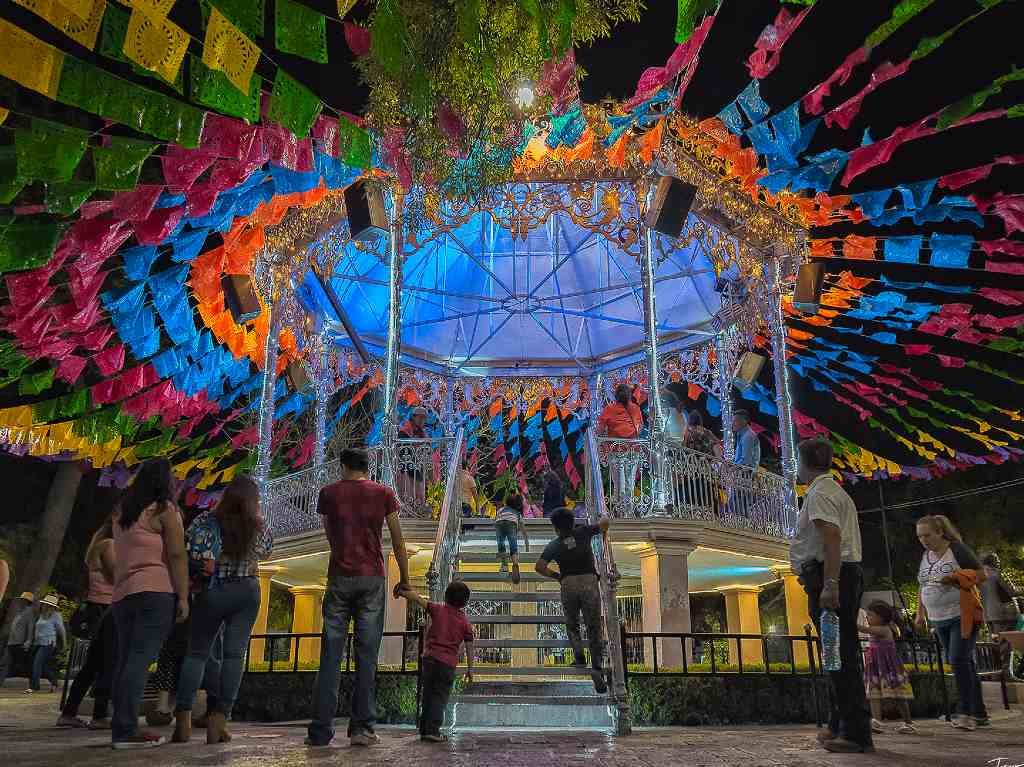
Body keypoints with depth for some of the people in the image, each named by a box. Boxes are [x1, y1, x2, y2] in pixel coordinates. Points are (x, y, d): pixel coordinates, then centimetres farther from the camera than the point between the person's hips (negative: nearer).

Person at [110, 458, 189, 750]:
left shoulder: (122, 511, 21)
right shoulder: (164, 509, -2)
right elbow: (176, 556, -9)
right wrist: (183, 596, -9)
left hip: (122, 594, 8)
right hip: (155, 592, -7)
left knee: (126, 659, 8)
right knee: (141, 658, -12)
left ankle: (121, 728, 8)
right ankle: (126, 730, -16)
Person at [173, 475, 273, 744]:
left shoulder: (206, 519, -3)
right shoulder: (259, 526, 1)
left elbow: (185, 548, -9)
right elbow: (265, 550, 15)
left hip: (212, 592, 0)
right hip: (247, 591, 1)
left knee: (197, 652, 9)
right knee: (234, 654, 1)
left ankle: (183, 720, 0)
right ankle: (218, 722, -3)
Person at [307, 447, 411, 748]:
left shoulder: (328, 493, 7)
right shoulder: (383, 493, 3)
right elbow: (398, 541, 2)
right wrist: (404, 580, 10)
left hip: (339, 577, 1)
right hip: (372, 578, -1)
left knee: (331, 654, 4)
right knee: (367, 655, 2)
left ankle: (321, 730, 3)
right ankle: (362, 726, 0)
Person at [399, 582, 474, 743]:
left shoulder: (438, 610, 4)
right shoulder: (466, 622, 4)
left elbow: (418, 598, 4)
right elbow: (469, 647, 5)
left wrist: (404, 592, 19)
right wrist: (470, 669, 11)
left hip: (430, 658, 2)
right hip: (448, 663, -2)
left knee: (428, 695, 14)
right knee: (440, 697, 2)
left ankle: (424, 729, 19)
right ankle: (433, 730, -10)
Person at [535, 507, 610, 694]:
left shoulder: (554, 545, 10)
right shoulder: (583, 532, 9)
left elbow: (539, 567, 0)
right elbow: (605, 522, 17)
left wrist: (556, 575, 13)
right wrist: (603, 533, 36)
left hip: (568, 584, 0)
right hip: (589, 581, 0)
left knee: (572, 624, 21)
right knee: (594, 628, 4)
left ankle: (579, 656, 4)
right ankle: (597, 667, -7)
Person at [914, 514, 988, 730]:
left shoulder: (957, 549, -7)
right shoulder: (925, 556, 13)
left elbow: (981, 575, -8)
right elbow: (923, 587, 20)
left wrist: (955, 578, -22)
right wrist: (920, 613, 15)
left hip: (962, 615, -7)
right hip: (940, 620, 7)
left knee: (959, 660, -14)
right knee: (965, 664, 10)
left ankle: (965, 712, -8)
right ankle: (978, 714, 16)